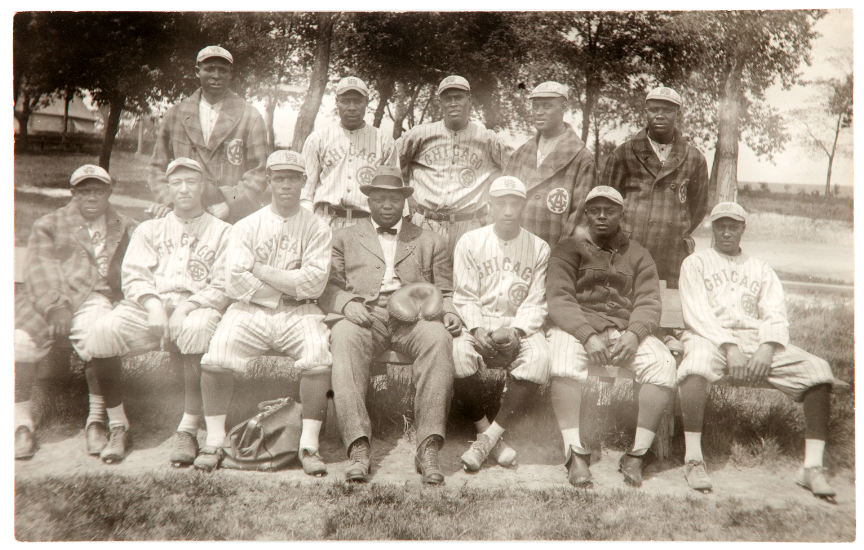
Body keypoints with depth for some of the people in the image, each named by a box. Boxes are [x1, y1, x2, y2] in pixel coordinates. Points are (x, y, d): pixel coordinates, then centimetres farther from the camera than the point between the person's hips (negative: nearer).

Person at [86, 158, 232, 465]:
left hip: (196, 308, -3)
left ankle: (188, 432, -32)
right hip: (148, 306, 3)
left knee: (198, 327, -39)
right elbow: (133, 276, 11)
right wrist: (153, 305, -11)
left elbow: (223, 288, 2)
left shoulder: (222, 232, 14)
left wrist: (185, 308, -14)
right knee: (102, 330, -27)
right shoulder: (149, 230, 25)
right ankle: (118, 428, -12)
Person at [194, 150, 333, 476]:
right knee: (215, 357, -24)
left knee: (318, 357, -29)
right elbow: (235, 281, -5)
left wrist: (261, 270, -5)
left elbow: (314, 283, -7)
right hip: (250, 311, 1)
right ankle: (214, 442, -8)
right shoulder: (245, 226, 10)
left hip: (299, 314, -1)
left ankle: (309, 445, -17)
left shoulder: (317, 228, 8)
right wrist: (290, 286, -6)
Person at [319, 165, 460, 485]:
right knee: (343, 338, -36)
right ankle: (358, 449, -40)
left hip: (414, 316, 1)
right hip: (363, 315, 0)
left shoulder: (430, 242, 26)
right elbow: (327, 287, 14)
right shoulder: (345, 238, 24)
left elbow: (445, 292, 21)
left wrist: (450, 312, -2)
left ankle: (428, 448, -37)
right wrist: (347, 303, -8)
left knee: (439, 338, -34)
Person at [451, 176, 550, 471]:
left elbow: (535, 303, 3)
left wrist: (516, 330, -16)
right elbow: (464, 297, 2)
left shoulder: (539, 248, 8)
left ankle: (488, 437, -25)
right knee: (459, 355, -34)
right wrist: (477, 329, -16)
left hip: (521, 325, 1)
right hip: (477, 322, 0)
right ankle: (490, 435, -17)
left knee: (539, 359, -33)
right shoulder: (470, 242, 6)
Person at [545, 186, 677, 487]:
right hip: (578, 328, -2)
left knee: (663, 363, -26)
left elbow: (649, 303, 6)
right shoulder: (568, 249, 10)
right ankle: (577, 454, -32)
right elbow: (559, 299, -4)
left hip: (626, 330, 2)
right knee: (564, 362, -36)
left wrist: (633, 334, -16)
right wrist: (587, 335, -20)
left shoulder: (637, 255, 18)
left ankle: (635, 456, -21)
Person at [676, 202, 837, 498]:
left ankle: (813, 466, -18)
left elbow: (775, 315, 9)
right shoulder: (695, 263, 13)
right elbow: (697, 313, -2)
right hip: (710, 338, -3)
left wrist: (767, 348, -13)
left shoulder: (761, 270, 23)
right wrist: (729, 347, -17)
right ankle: (693, 460, -33)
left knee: (818, 370, -20)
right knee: (696, 365, -40)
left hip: (758, 338, 4)